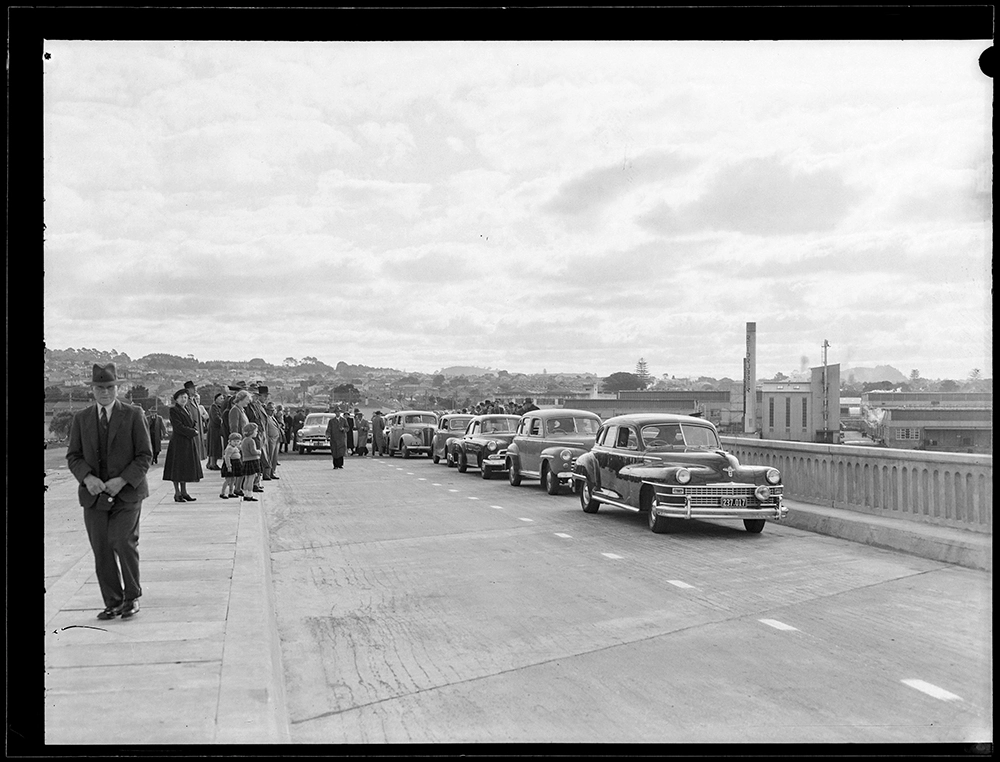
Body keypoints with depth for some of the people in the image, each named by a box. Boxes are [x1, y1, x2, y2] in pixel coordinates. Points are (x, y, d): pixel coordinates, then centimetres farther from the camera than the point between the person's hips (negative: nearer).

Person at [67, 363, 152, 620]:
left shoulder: (133, 415, 0)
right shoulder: (81, 418, 10)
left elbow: (145, 455, -2)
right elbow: (73, 456, 8)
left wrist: (122, 480, -15)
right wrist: (87, 478, -12)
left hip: (127, 493, -3)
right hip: (94, 494, 3)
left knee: (123, 542, -17)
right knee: (101, 550, 2)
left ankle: (131, 597, 1)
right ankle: (113, 603, 13)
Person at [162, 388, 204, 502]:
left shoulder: (186, 409, 15)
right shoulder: (174, 410, -9)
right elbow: (178, 427, -17)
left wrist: (193, 430, -2)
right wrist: (193, 432, -13)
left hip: (189, 442, 8)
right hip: (178, 442, -8)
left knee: (186, 467, 11)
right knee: (177, 468, -2)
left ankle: (184, 492, 17)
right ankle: (177, 494, 3)